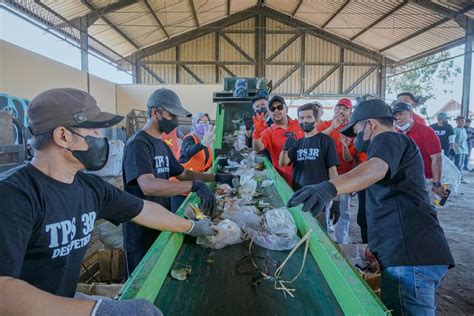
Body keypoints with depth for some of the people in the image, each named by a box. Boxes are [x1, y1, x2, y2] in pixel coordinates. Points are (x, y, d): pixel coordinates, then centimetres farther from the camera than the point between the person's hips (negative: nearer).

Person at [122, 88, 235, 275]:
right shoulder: (138, 144, -20)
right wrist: (195, 186, -41)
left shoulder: (161, 145, 9)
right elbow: (148, 186, -35)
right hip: (141, 232, -8)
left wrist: (216, 178, 4)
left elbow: (182, 174, 16)